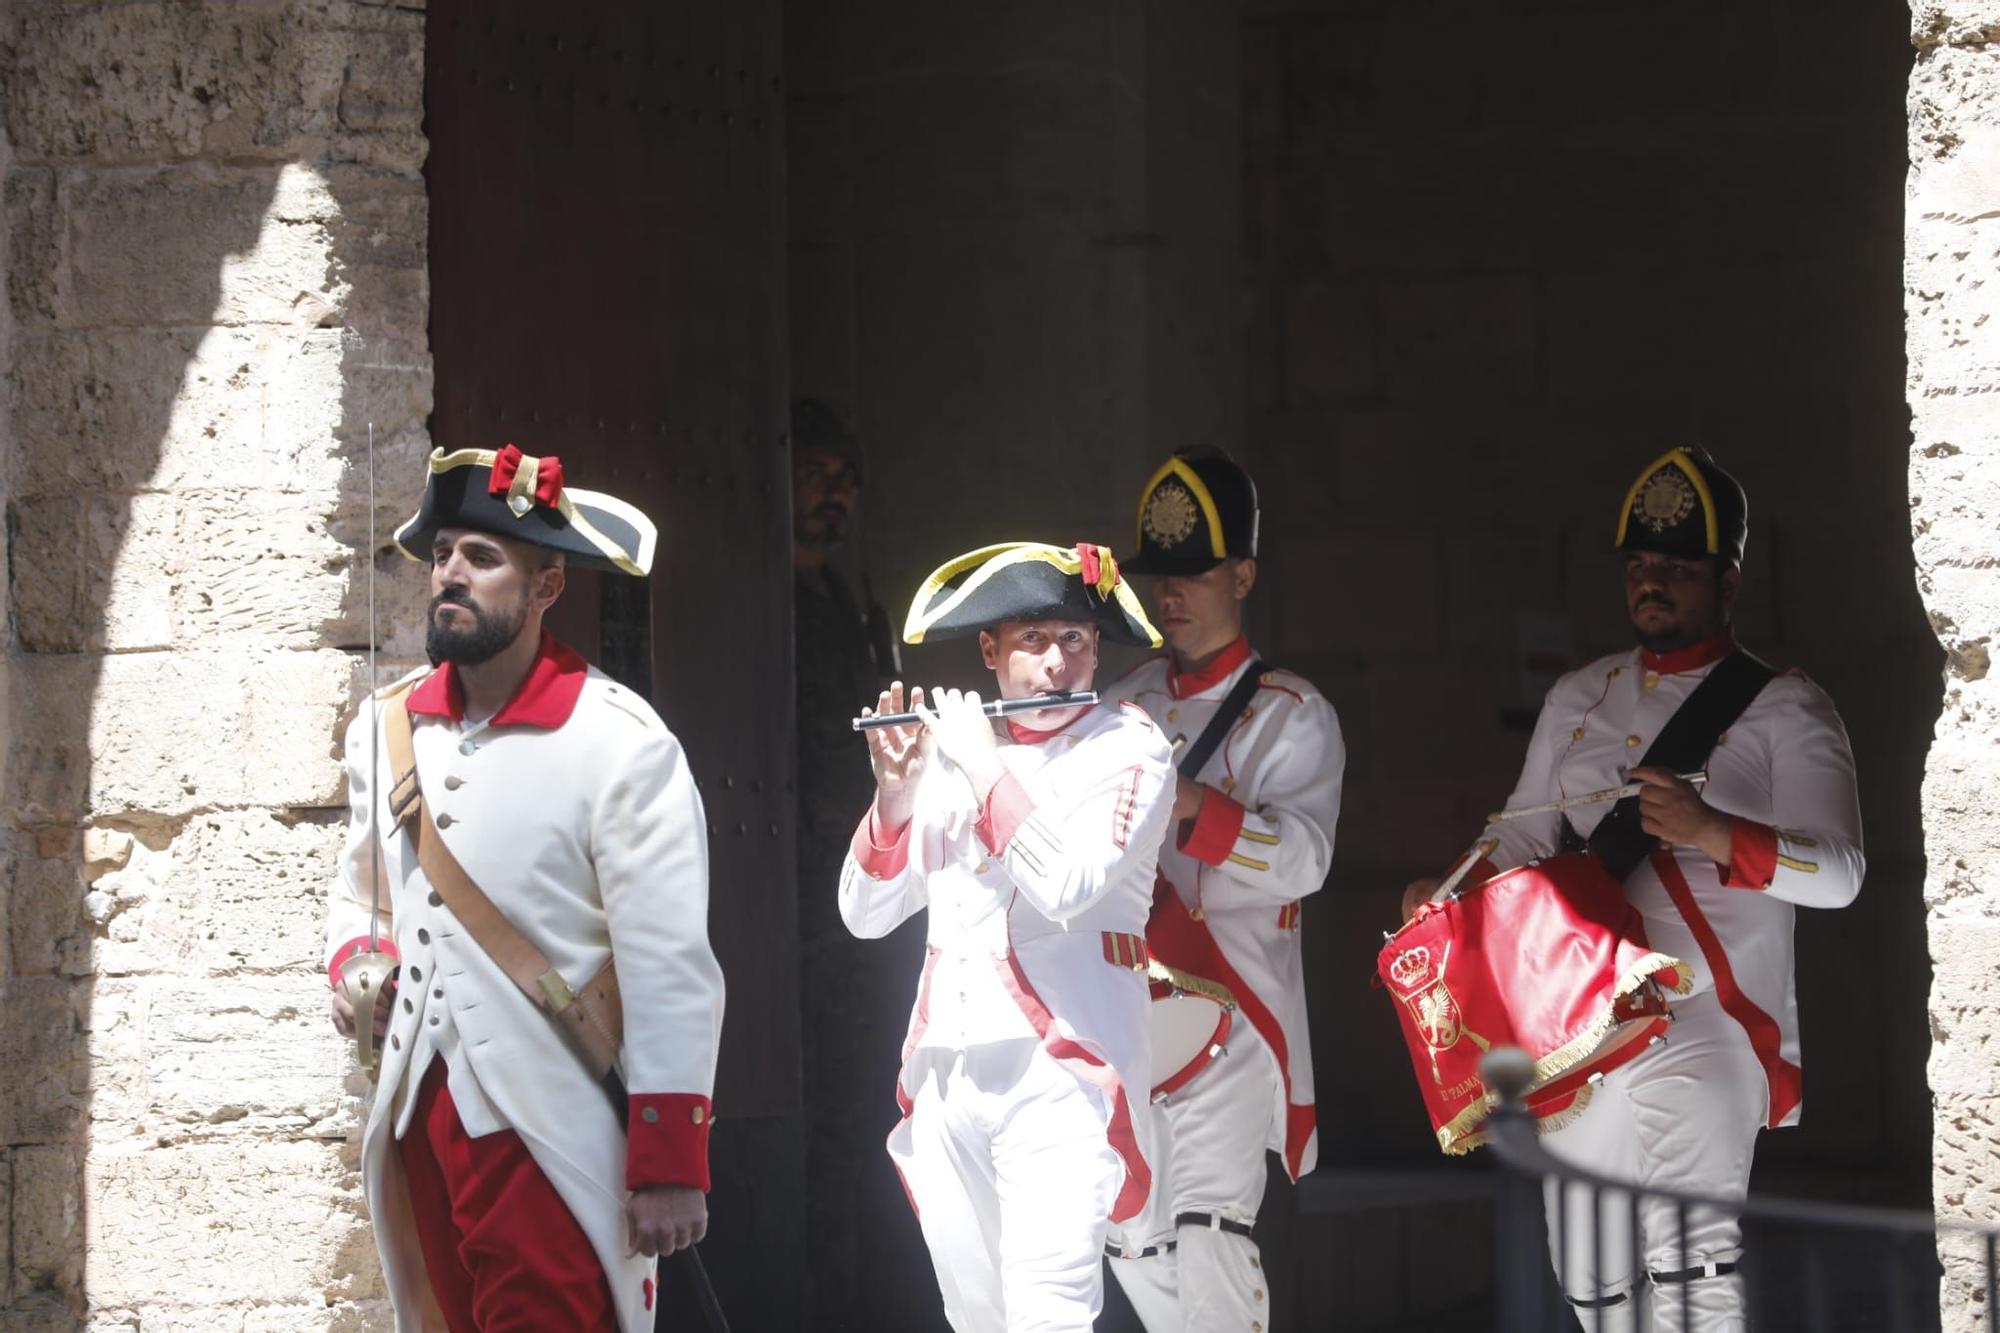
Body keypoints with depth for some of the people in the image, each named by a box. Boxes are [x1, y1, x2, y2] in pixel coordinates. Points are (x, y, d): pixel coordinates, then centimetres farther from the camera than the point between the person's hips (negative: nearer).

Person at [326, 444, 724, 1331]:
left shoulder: (618, 742, -10)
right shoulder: (387, 728, 10)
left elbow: (670, 973, -11)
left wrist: (670, 1167, -14)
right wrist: (351, 965, 4)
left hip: (548, 1140, -6)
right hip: (418, 1118, 6)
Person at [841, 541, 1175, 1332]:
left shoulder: (1128, 749, -2)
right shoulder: (948, 750, 13)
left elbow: (1068, 887, -19)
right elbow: (865, 914, 11)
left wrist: (985, 770, -13)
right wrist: (895, 796, -4)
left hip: (1059, 1075, -6)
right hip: (947, 1079, 6)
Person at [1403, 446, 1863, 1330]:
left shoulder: (1784, 709, -1)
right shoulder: (1579, 699, 16)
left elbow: (1837, 872, -10)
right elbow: (1525, 837, 20)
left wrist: (1713, 832, -27)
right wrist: (1451, 892, -1)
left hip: (1704, 1025, -6)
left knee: (1691, 1258, -22)